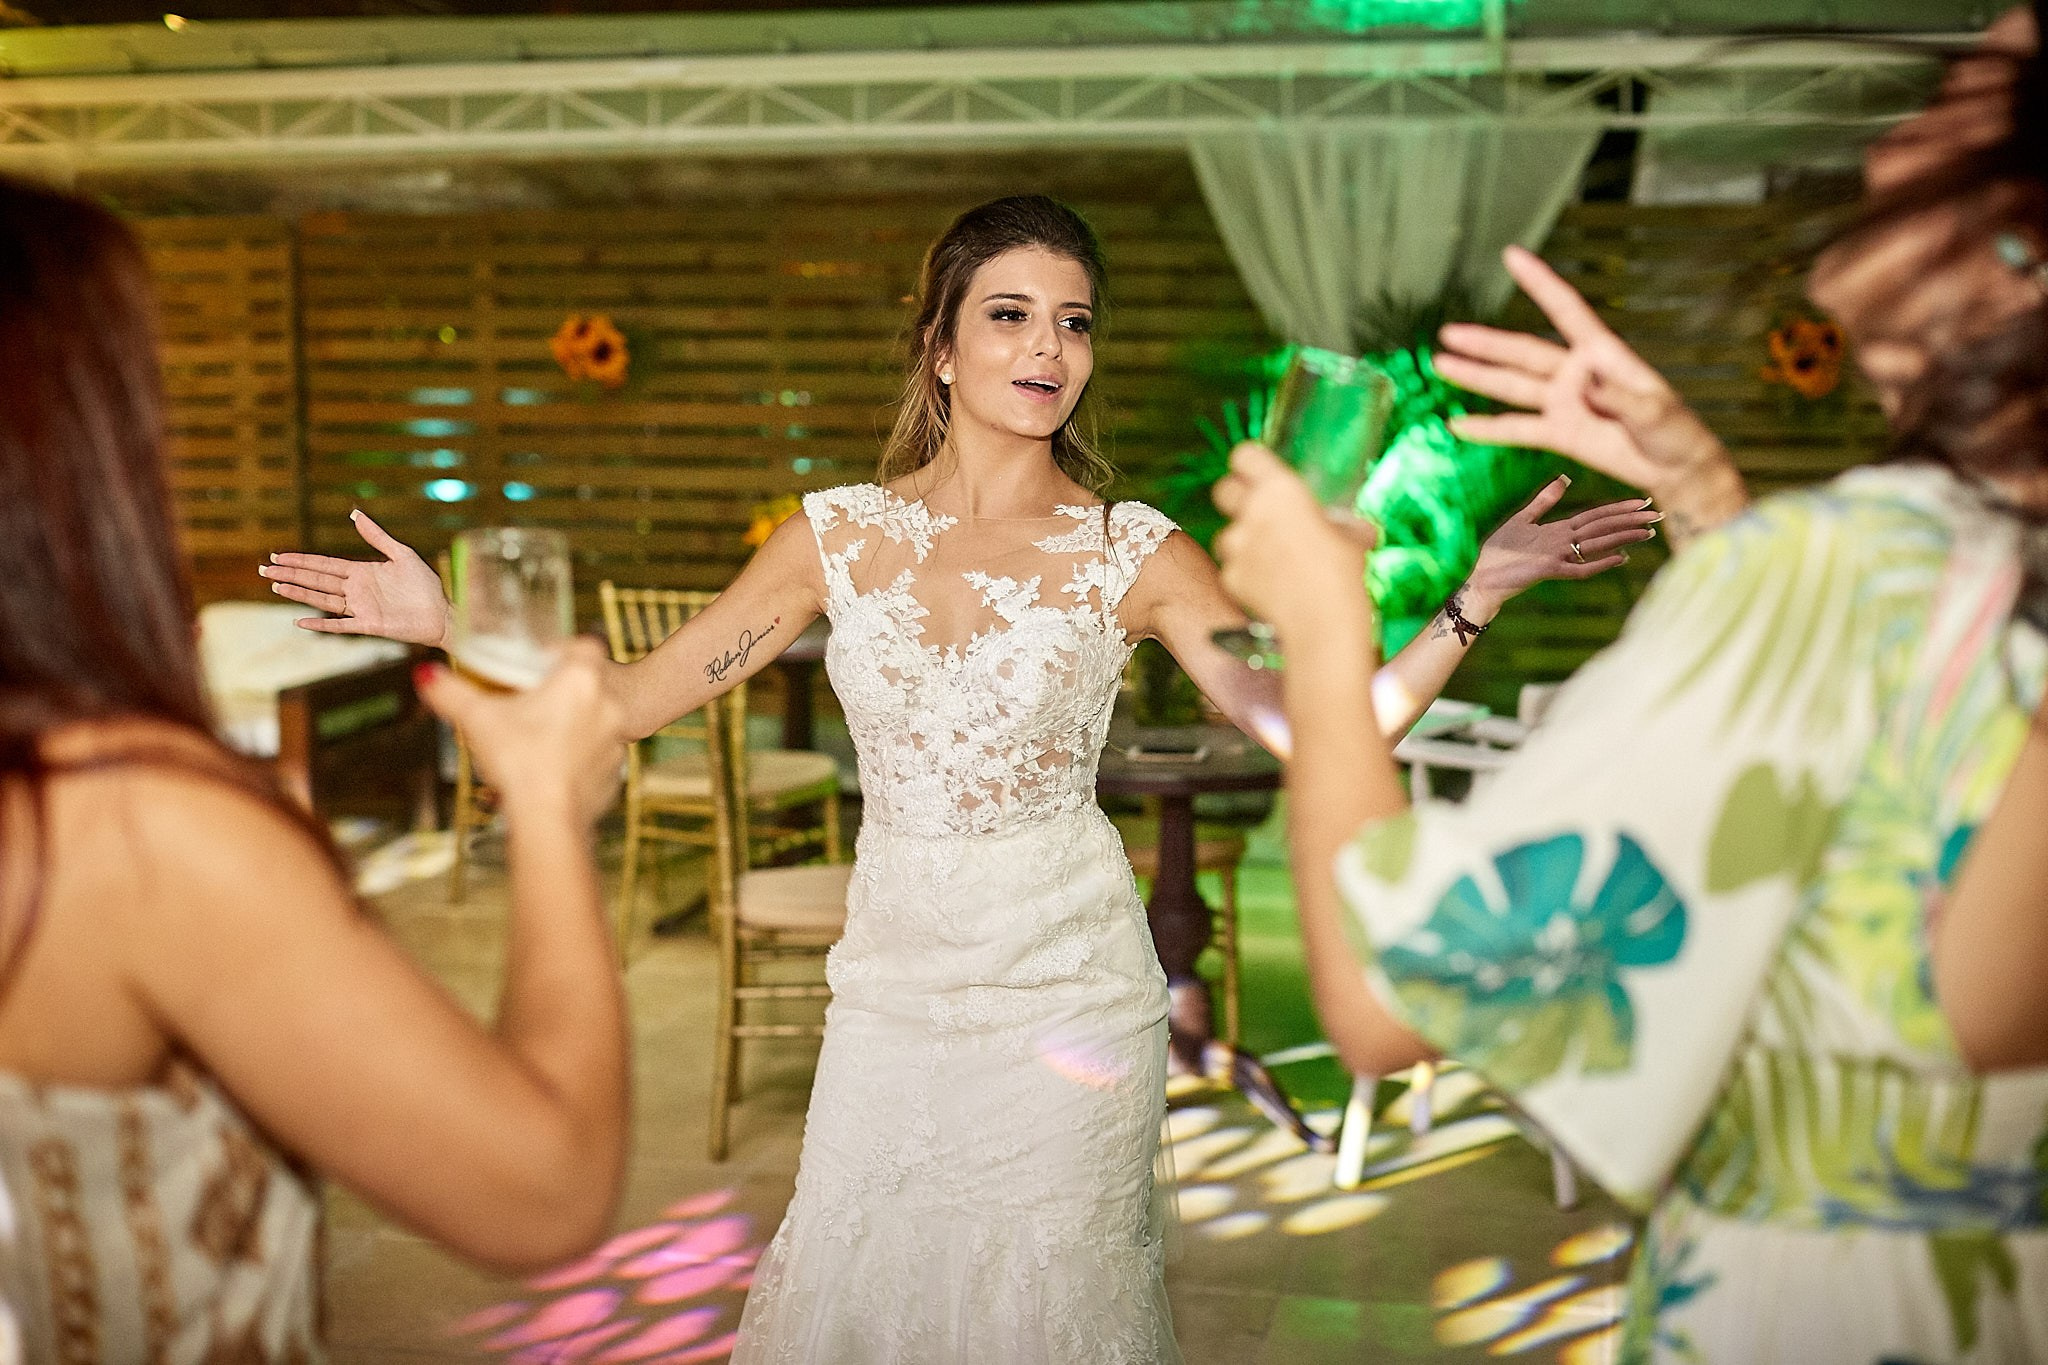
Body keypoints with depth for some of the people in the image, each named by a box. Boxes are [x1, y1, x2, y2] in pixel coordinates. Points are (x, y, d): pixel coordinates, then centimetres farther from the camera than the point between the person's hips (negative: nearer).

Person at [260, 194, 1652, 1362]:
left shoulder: (1134, 553, -6)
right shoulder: (841, 533, 0)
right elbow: (633, 697, 3)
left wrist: (1478, 597, -19)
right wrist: (450, 623, -4)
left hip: (1067, 994, -2)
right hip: (893, 989, 2)